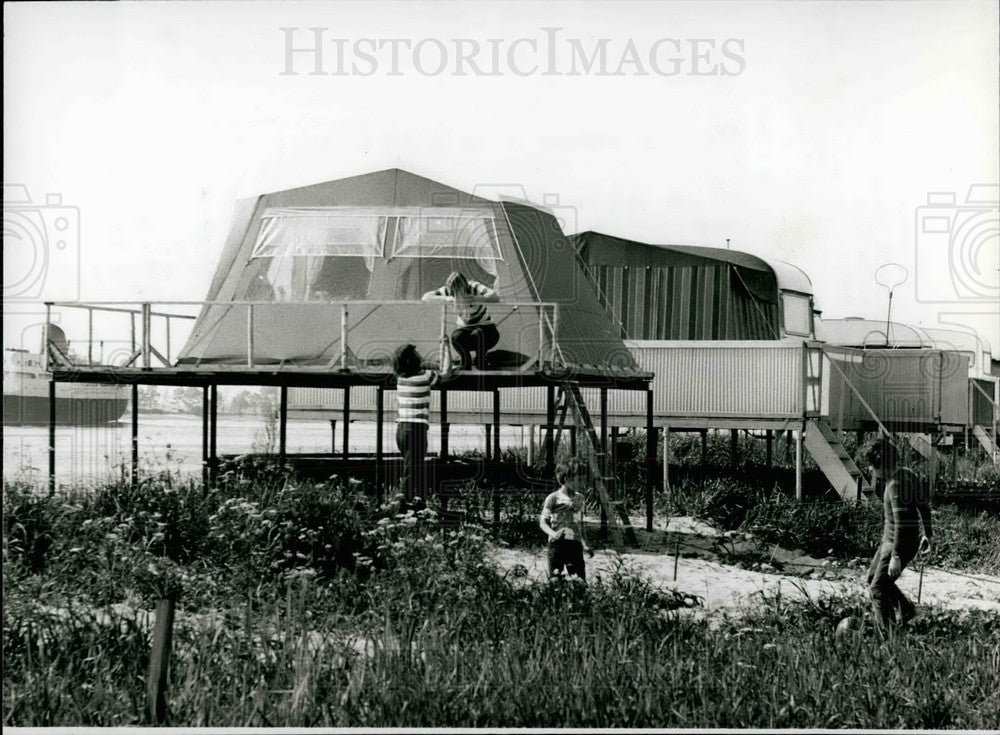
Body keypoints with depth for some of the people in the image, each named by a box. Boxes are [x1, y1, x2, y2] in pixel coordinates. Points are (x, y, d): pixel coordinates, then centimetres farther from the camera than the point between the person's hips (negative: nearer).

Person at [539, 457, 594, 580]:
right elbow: (543, 522, -5)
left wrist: (585, 544, 19)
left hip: (575, 543, 4)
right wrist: (553, 534, -23)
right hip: (557, 543, -4)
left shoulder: (579, 498, 15)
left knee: (580, 580, -5)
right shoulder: (553, 498, -2)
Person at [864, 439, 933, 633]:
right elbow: (924, 506, 15)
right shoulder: (905, 473, 5)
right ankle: (905, 610, 31)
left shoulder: (896, 484, -25)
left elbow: (901, 523, -28)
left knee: (877, 589, -8)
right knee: (873, 577, 21)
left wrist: (896, 556, -28)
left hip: (901, 543, -10)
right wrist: (927, 533, 24)